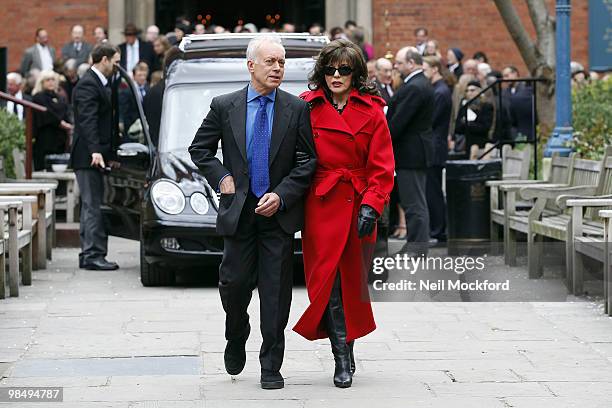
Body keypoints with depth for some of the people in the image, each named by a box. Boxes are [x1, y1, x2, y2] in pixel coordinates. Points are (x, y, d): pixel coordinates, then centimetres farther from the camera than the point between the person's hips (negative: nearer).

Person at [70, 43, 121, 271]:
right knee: (93, 207, -10)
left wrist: (110, 155, 23)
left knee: (92, 207, 12)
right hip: (88, 157, -10)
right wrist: (95, 151, -33)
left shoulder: (99, 84, 20)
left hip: (97, 156, 10)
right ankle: (93, 255, -10)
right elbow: (88, 121, -24)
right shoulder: (88, 85, -12)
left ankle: (89, 255, 16)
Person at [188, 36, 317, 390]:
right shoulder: (224, 107, 3)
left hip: (279, 214, 0)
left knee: (276, 293, 0)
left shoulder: (297, 109, 1)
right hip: (238, 211, 0)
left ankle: (271, 367, 7)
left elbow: (310, 159, 1)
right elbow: (200, 148, 13)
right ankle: (236, 340, 32)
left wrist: (282, 195, -9)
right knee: (234, 283, 2)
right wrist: (221, 177, -1)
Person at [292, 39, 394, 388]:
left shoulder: (372, 111, 2)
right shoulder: (308, 107, 4)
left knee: (352, 279, 6)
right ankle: (343, 359, -6)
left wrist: (371, 205, -12)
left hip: (358, 204, 0)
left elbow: (382, 166, 0)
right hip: (321, 203, 0)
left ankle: (345, 353, 22)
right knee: (328, 279, -8)